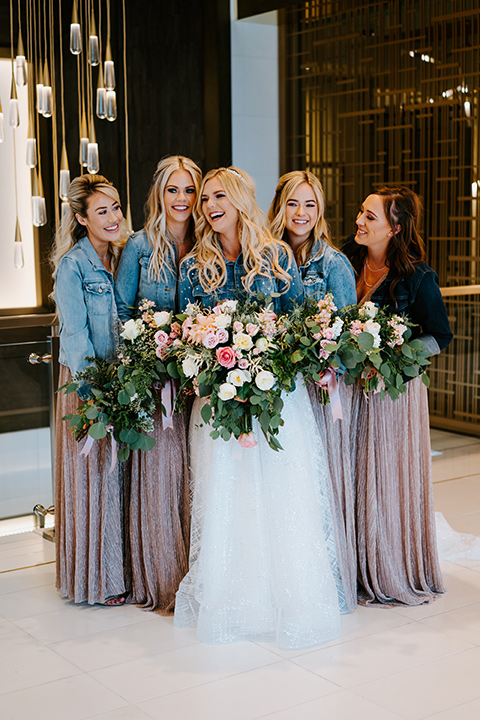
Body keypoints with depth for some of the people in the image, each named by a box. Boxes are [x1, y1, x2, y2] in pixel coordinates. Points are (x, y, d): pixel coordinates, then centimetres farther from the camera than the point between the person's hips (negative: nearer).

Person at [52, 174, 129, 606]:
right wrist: (95, 393, -19)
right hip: (87, 383, -6)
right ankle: (96, 580, 14)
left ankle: (121, 568, 24)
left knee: (121, 475, 11)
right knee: (93, 476, 2)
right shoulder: (74, 265, -11)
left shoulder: (124, 257, 9)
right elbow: (76, 336, -14)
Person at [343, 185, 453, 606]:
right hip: (351, 388, 5)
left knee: (391, 481, 4)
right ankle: (359, 569, 22)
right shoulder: (348, 261, 2)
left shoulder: (417, 277, -11)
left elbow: (440, 338, -7)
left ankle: (397, 575, 20)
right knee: (353, 479, 9)